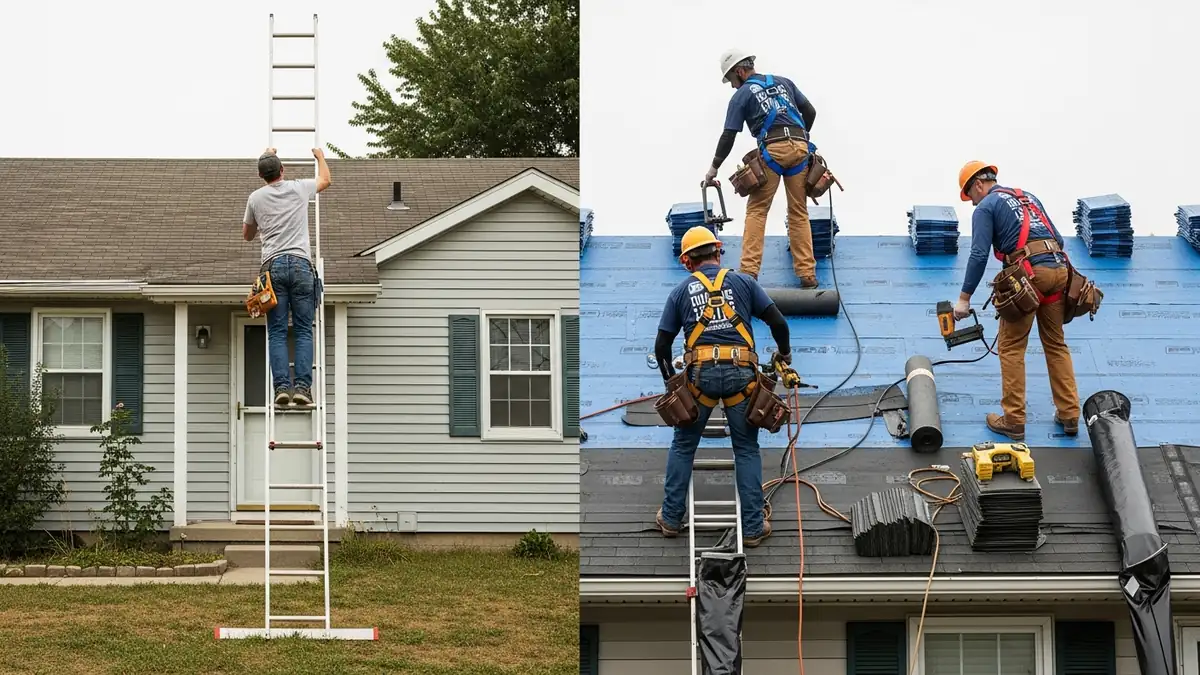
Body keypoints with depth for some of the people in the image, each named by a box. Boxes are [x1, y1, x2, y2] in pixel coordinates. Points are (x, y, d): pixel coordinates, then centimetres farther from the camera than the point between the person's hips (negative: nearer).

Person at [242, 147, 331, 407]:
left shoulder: (256, 198, 10)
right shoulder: (299, 188, 8)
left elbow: (247, 235, 28)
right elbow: (325, 179, 31)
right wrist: (320, 155, 52)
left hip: (273, 265, 0)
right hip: (301, 264, 0)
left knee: (277, 332, 1)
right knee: (304, 330, 1)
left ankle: (282, 386, -11)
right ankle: (302, 386, -9)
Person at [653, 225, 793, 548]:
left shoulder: (681, 290, 13)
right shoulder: (743, 282, 11)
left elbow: (662, 345, 13)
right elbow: (778, 322, 8)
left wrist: (670, 380, 30)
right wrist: (784, 352, 28)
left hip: (701, 374, 0)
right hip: (740, 373, 0)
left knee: (683, 445, 16)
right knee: (747, 450, 9)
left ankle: (671, 518, 21)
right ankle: (753, 527, 8)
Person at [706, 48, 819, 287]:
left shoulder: (742, 95, 9)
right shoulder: (783, 82, 22)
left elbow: (728, 136, 6)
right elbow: (810, 112, 20)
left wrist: (714, 168, 15)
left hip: (772, 150, -4)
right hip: (800, 148, 4)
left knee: (756, 210, 3)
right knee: (799, 212, 8)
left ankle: (749, 270, -6)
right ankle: (807, 274, 2)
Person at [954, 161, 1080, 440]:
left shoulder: (985, 207, 5)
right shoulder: (1028, 197, 27)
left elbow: (979, 256, -5)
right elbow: (1058, 239, 24)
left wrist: (964, 298, -3)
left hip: (1029, 272, -6)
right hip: (1059, 268, 6)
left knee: (1011, 348, 3)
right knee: (1056, 344, 16)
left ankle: (1013, 421, 2)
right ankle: (1069, 415, 14)